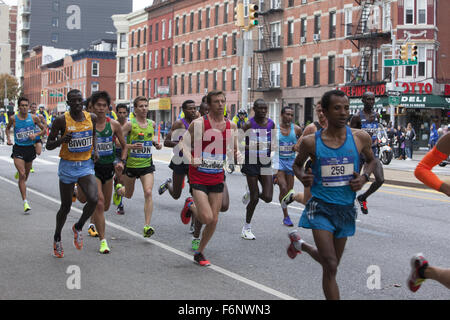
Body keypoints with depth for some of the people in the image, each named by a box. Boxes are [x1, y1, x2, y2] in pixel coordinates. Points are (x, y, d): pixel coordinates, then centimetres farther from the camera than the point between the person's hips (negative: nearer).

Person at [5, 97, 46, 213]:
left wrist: (35, 135, -11)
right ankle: (25, 202, -15)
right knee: (22, 175, -14)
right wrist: (8, 138, -1)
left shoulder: (34, 118, -3)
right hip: (18, 149, -3)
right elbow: (7, 128, 15)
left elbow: (44, 129, 7)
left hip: (30, 148, 3)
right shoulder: (13, 118, -4)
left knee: (26, 175, 18)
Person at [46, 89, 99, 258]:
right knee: (65, 206, 7)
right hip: (67, 166, -2)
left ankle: (78, 227, 9)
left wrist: (95, 150, 5)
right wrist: (62, 140, -25)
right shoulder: (61, 121, -10)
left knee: (93, 199, -20)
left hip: (86, 165, 2)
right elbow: (49, 145, -6)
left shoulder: (92, 118, 1)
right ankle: (57, 237, 33)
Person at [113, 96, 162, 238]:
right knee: (128, 195, 16)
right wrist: (131, 146, -26)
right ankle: (118, 189, 55)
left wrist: (156, 144, 5)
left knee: (148, 193, -16)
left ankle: (147, 226, -15)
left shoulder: (152, 124, 5)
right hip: (131, 164, -2)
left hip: (147, 164, 2)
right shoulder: (130, 124, -10)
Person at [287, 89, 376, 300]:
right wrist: (302, 176, -11)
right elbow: (297, 164, 11)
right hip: (321, 207, -3)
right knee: (330, 267, -12)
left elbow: (371, 160, 15)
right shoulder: (311, 142, -7)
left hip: (346, 209, 3)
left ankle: (300, 244, 47)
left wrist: (364, 177, -5)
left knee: (330, 263, 18)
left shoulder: (360, 138, -3)